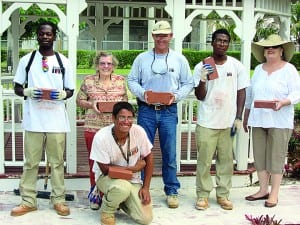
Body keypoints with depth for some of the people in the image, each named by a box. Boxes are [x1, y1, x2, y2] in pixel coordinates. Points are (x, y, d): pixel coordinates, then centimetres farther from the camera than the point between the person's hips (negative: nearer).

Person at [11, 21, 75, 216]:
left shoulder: (64, 62, 6)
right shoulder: (27, 60, 6)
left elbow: (71, 90, 9)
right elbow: (17, 88, 9)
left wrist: (62, 94, -13)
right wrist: (27, 92, -13)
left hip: (57, 121, 0)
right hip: (34, 120, 0)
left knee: (57, 162, 6)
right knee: (31, 162, 5)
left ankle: (58, 200, 16)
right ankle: (28, 201, 14)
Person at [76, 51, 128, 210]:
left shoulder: (121, 81, 9)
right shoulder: (88, 81, 5)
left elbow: (125, 101, 14)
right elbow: (79, 101, 9)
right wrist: (91, 104, -9)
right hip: (93, 126, 0)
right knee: (95, 160, 4)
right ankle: (95, 194, 17)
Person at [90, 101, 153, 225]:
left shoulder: (139, 131, -16)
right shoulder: (101, 137, -24)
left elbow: (148, 158, -3)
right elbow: (105, 169, -16)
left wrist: (146, 187, -7)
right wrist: (134, 168, -14)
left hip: (133, 180, 4)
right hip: (107, 177, -3)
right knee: (122, 187, -39)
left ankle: (121, 200, 19)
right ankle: (107, 209, -4)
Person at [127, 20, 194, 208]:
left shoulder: (180, 60, 6)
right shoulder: (142, 58, 6)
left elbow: (188, 83, 7)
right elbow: (132, 80, 7)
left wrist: (177, 95, -10)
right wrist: (142, 92, -12)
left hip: (169, 111, 0)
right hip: (146, 110, 0)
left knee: (170, 154, 3)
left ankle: (172, 191, 15)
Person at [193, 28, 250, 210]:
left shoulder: (237, 66, 3)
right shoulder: (202, 67, 0)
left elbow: (241, 92, 7)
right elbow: (200, 96, 0)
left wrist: (239, 117, 0)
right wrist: (203, 80, -18)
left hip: (229, 122, 1)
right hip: (207, 122, -1)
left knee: (226, 160, 6)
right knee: (204, 160, 1)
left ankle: (223, 194, 16)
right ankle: (203, 194, 12)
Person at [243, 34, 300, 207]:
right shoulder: (259, 69, 15)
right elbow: (250, 94, 19)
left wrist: (282, 102, -26)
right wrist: (246, 117, 18)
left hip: (279, 121, -5)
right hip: (258, 121, 5)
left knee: (276, 158, -1)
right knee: (260, 157, 8)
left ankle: (274, 194, 7)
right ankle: (263, 190, 19)